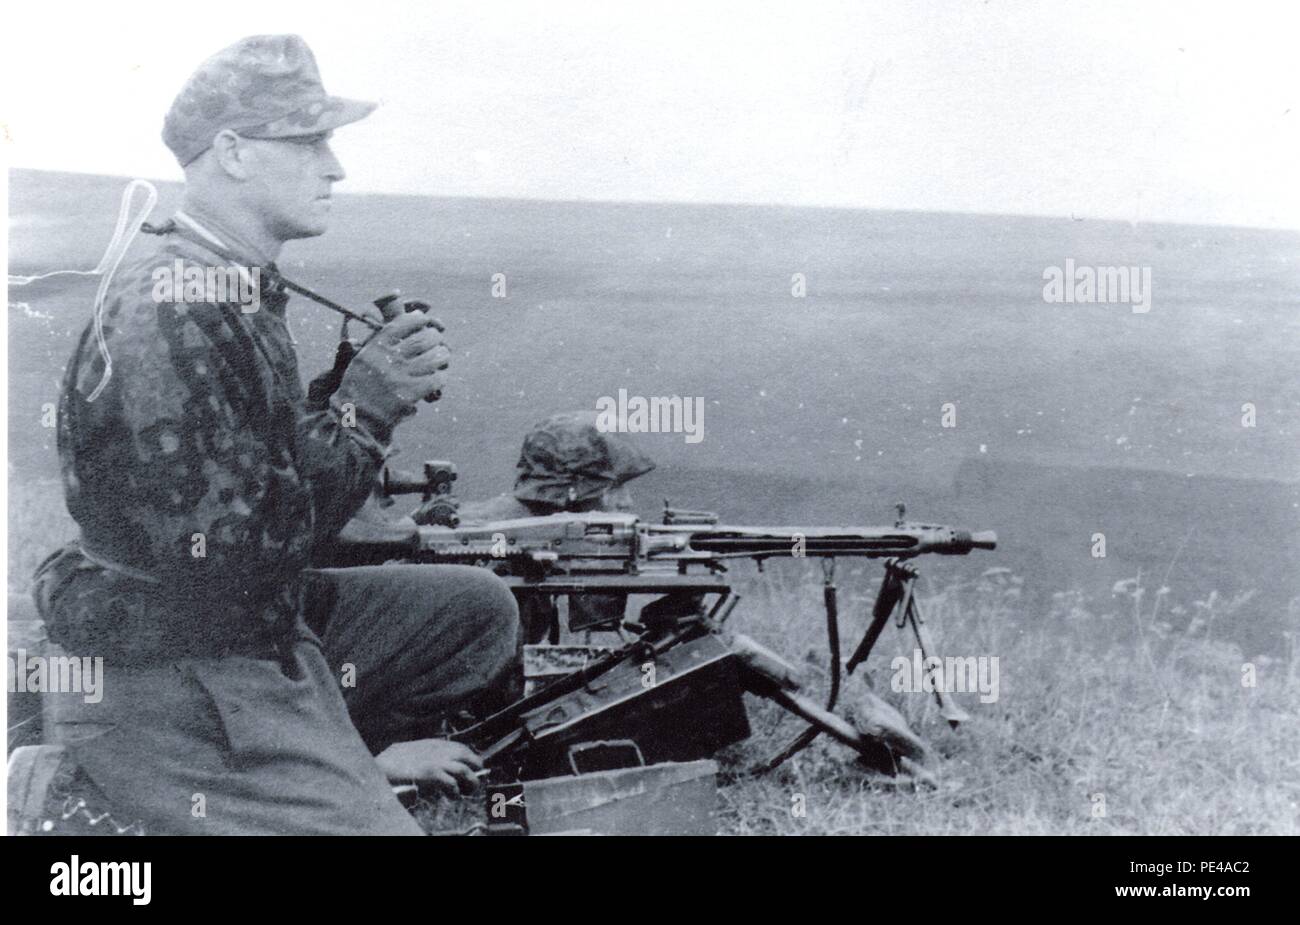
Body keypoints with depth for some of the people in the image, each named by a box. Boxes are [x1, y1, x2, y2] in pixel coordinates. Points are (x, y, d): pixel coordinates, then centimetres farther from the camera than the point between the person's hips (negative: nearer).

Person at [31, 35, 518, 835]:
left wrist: (389, 387, -1)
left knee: (479, 609, 11)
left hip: (266, 629, 10)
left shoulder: (240, 288, 9)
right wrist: (365, 406, -21)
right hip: (170, 688, -10)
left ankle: (351, 751, 11)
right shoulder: (172, 317, -24)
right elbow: (235, 544, -26)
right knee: (371, 825, -19)